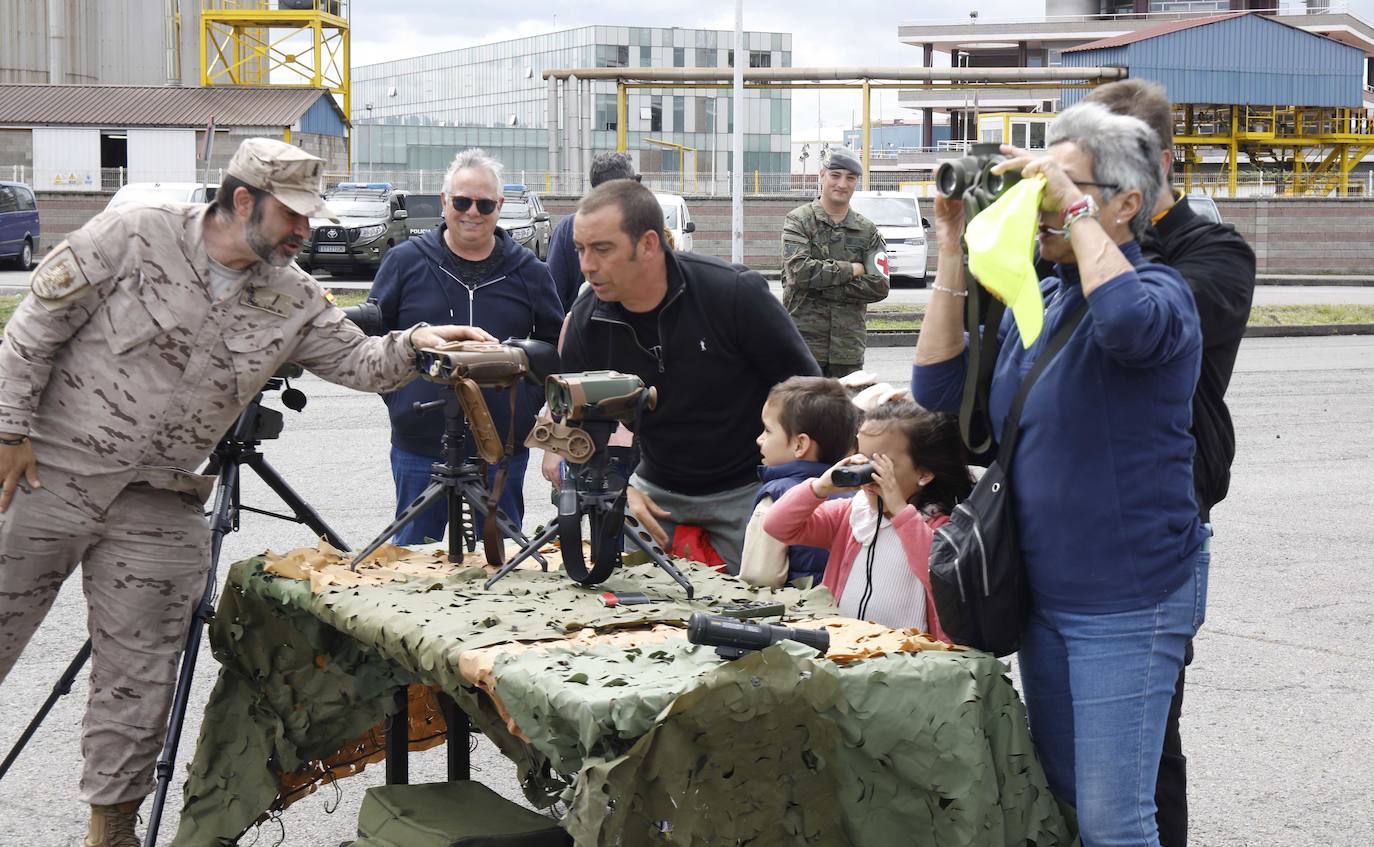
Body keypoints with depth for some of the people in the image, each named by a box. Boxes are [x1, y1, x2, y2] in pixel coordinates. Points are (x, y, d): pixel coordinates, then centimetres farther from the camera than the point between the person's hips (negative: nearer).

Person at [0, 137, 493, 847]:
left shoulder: (291, 298, 4)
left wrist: (411, 343, -15)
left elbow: (357, 362, 6)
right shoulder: (136, 237, -9)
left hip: (158, 509, 4)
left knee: (140, 676, 6)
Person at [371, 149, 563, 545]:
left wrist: (529, 400, 3)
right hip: (420, 447, -1)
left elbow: (555, 346, 15)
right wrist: (397, 397, 0)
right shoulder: (406, 261, 2)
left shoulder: (528, 270, 6)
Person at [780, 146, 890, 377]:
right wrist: (851, 269, -8)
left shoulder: (867, 230, 11)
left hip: (849, 346, 3)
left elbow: (879, 286, -1)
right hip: (804, 340, -3)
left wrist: (823, 287, -8)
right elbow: (799, 270, -14)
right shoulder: (799, 221, 2)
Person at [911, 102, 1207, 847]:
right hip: (1043, 591, 8)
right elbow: (938, 386, 5)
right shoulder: (1034, 302, 10)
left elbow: (1129, 323, -36)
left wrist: (1074, 208, -26)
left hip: (1127, 602, -8)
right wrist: (954, 252, 0)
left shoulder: (1160, 290, -11)